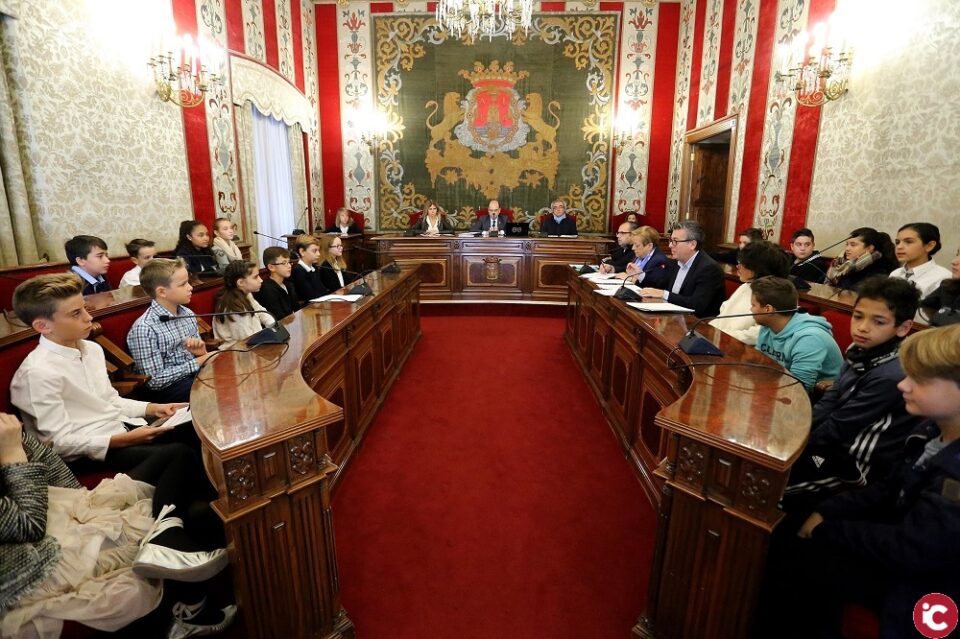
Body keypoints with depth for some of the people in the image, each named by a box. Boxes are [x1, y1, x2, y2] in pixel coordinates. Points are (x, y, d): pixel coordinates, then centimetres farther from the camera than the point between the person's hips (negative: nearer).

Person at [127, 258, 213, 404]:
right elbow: (155, 380, -17)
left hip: (196, 373, 7)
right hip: (167, 388, -7)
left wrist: (201, 352, -7)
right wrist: (198, 362, -17)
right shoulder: (144, 328, -16)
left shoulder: (188, 314, 5)